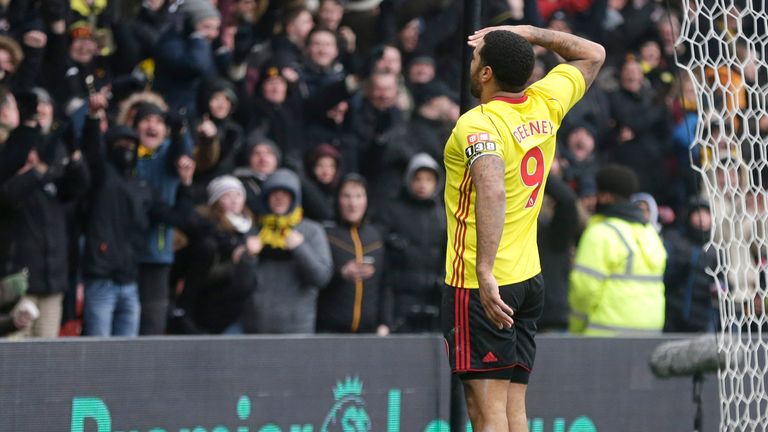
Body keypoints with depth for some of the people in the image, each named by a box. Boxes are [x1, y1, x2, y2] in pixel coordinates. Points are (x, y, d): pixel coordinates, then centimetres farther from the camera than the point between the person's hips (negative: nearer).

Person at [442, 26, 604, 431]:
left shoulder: (478, 124, -17)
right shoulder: (545, 105, 4)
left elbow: (492, 191, -35)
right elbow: (593, 55, 23)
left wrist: (485, 271, -40)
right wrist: (528, 33, 17)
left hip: (480, 287, -8)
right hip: (529, 277, 8)